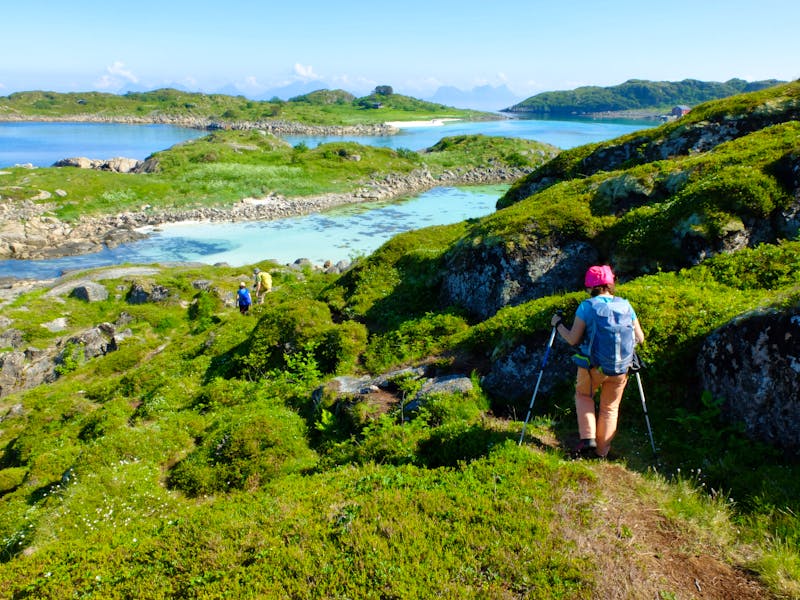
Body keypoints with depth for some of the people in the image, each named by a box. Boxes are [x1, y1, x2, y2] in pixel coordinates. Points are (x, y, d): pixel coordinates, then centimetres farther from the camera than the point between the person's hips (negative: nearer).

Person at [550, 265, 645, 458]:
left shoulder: (587, 306, -10)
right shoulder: (626, 305, 1)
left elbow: (572, 339, -10)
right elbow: (640, 338, 7)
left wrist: (558, 324, 6)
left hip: (593, 366, -3)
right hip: (620, 370, 3)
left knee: (583, 395, 25)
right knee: (610, 408, 21)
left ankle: (588, 438, 11)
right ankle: (602, 451, 26)